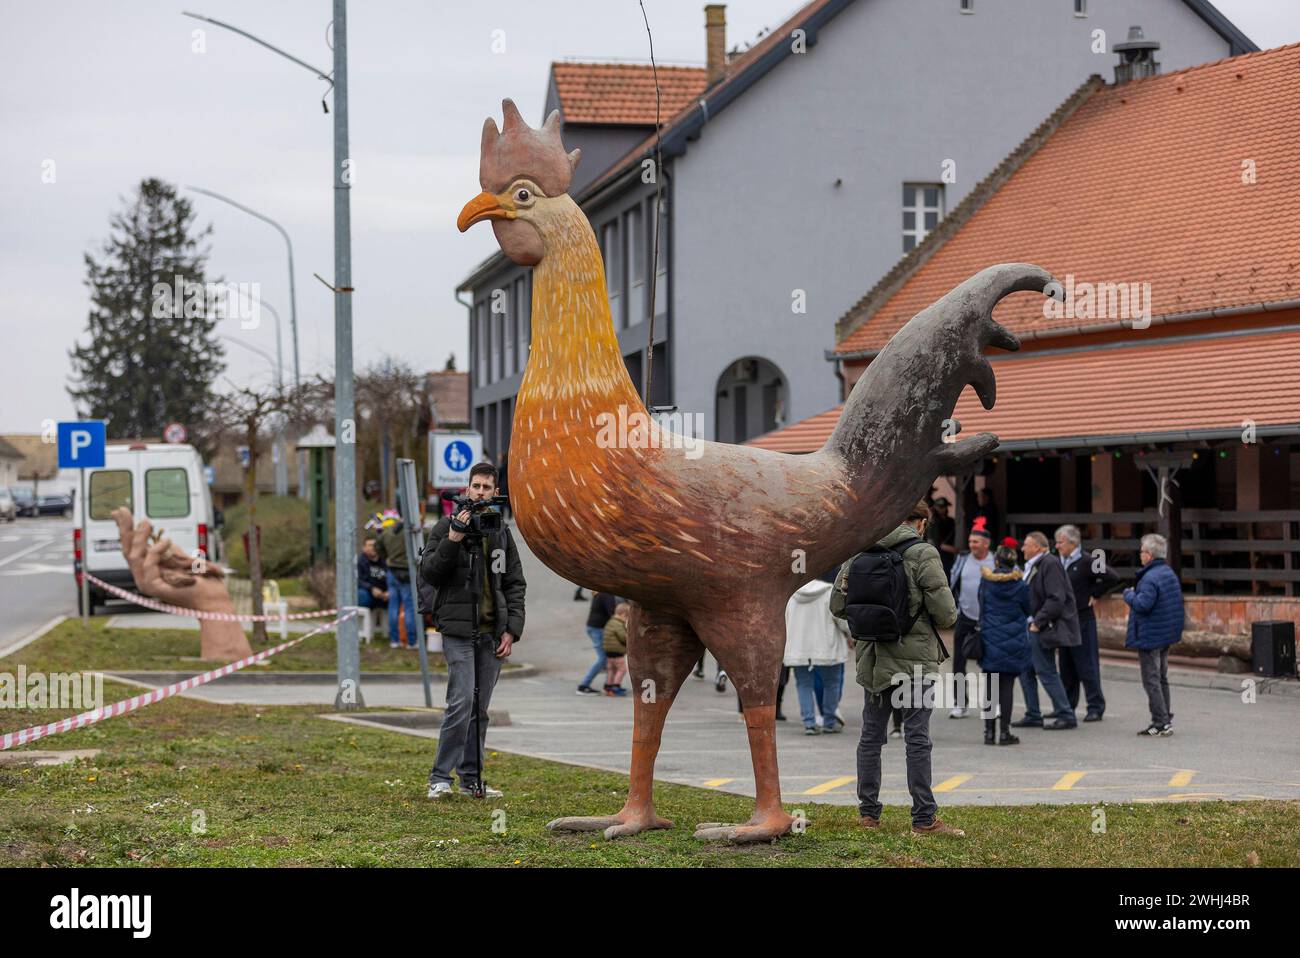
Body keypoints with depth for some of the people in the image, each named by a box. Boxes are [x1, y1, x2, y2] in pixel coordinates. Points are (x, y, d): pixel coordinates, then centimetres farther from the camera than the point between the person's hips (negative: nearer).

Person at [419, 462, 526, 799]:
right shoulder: (446, 526, 1)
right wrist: (453, 540, -19)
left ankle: (471, 777, 14)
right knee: (461, 702, -14)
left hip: (492, 633, 5)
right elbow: (428, 571, -7)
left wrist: (512, 630, 3)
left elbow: (515, 584, 13)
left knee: (480, 709, 7)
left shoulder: (502, 532, 13)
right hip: (459, 630, -5)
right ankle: (440, 777, -7)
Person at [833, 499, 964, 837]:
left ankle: (868, 812, 18)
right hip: (915, 657, -5)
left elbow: (838, 606, 8)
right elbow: (945, 613, -13)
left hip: (873, 658, 5)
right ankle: (924, 818, -1)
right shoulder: (923, 554, -10)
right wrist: (945, 620, 9)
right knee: (917, 739, -2)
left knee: (871, 736, 13)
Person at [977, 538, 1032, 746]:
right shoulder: (1020, 585, -5)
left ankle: (989, 732, 7)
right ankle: (1005, 732, 0)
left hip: (990, 641, 1)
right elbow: (1028, 610, 7)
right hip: (1013, 642, -1)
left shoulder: (986, 582, -3)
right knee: (1007, 687, 2)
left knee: (990, 688, 7)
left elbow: (981, 607, 7)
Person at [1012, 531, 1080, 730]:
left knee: (1046, 672, -8)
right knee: (1026, 670, 11)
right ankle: (1032, 716, 17)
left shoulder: (1050, 564, -15)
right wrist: (1032, 622, 11)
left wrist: (1038, 622, -20)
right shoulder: (1034, 566, 16)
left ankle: (1066, 716, -3)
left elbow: (1056, 599, -22)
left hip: (1044, 629, -10)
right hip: (1033, 626, 10)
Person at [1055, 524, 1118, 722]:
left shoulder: (1086, 562, -11)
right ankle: (1067, 705, 21)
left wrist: (1094, 594, -9)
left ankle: (1096, 707, 0)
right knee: (1067, 666, 13)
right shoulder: (1060, 563, 10)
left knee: (1087, 665, -5)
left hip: (1083, 619, -7)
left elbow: (1112, 578, -15)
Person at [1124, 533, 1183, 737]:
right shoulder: (1170, 573, 11)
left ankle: (1161, 723, -6)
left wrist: (1129, 594, -11)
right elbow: (1176, 601, 18)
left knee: (1151, 680, -5)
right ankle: (1165, 720, 21)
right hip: (1167, 634, 10)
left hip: (1150, 636, -10)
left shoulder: (1150, 578, -21)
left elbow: (1142, 604, -30)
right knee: (1162, 679, 17)